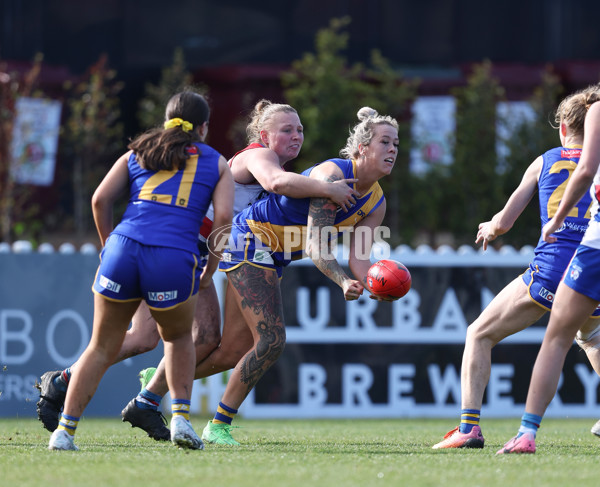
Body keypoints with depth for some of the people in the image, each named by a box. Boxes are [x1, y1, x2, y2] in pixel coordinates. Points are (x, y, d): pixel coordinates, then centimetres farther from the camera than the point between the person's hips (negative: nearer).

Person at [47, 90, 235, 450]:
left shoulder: (137, 152, 23)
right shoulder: (217, 163, 18)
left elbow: (100, 199, 13)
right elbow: (224, 217, 4)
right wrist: (210, 271, 12)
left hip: (123, 248, 2)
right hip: (174, 259, -2)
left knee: (102, 347, 14)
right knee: (179, 338, 26)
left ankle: (65, 430, 8)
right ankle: (180, 417, 10)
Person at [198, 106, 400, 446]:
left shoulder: (375, 204, 1)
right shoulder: (332, 175, -26)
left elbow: (358, 257, -7)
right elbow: (316, 246, -30)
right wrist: (343, 282, -47)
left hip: (272, 258, 9)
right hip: (250, 239, -9)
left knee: (236, 350, 7)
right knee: (271, 341, -17)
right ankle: (218, 426, -7)